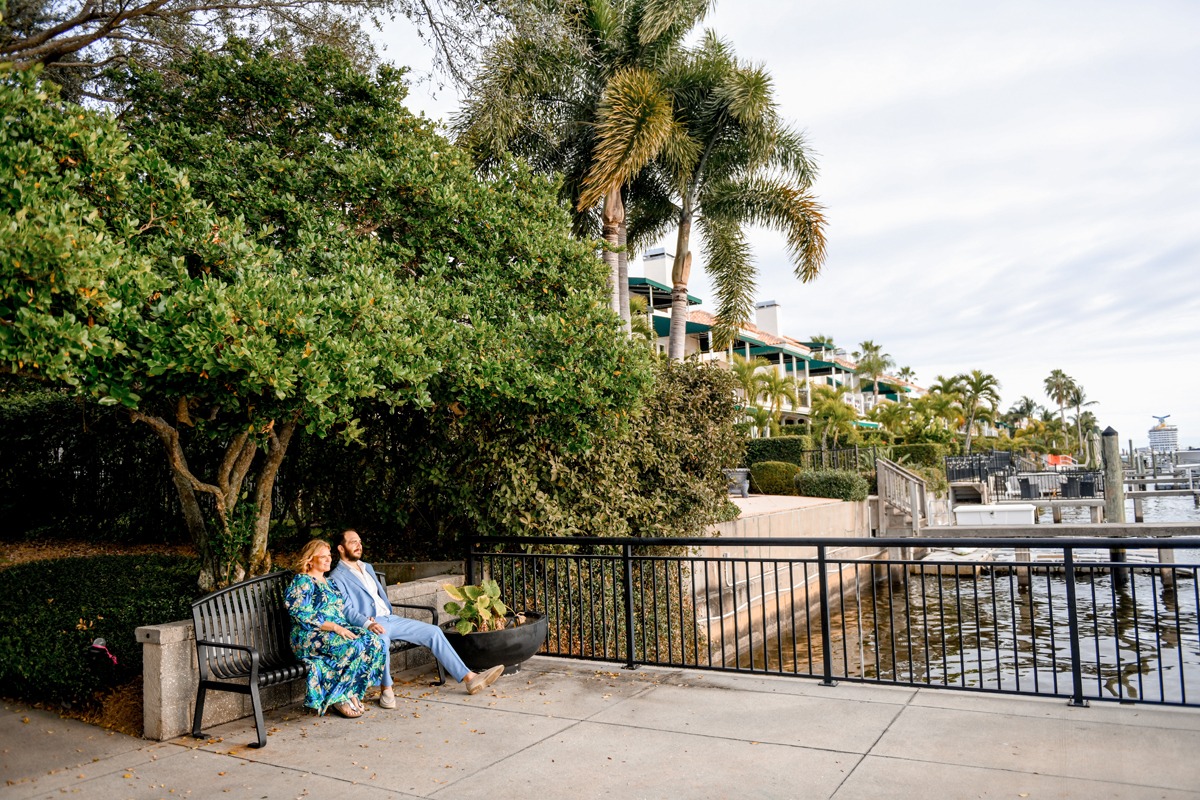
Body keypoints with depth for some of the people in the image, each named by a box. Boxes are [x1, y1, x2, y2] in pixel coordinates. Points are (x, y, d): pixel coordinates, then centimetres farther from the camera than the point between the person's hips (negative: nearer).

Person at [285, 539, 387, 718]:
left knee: (375, 642, -18)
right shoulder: (303, 581, -3)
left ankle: (352, 693, -12)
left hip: (339, 629, 8)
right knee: (355, 647, -34)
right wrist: (335, 627, -22)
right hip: (310, 637, -8)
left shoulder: (329, 582, 24)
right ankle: (339, 697, -18)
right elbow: (303, 615, -16)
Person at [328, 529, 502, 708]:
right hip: (367, 625, -7)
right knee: (381, 638, -42)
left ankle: (469, 678, -7)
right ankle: (386, 689, -23)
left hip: (389, 618, 8)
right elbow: (347, 611, -14)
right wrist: (368, 623, -30)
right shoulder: (337, 577, -2)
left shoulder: (367, 568, 22)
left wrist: (391, 616, 14)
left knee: (433, 631, -6)